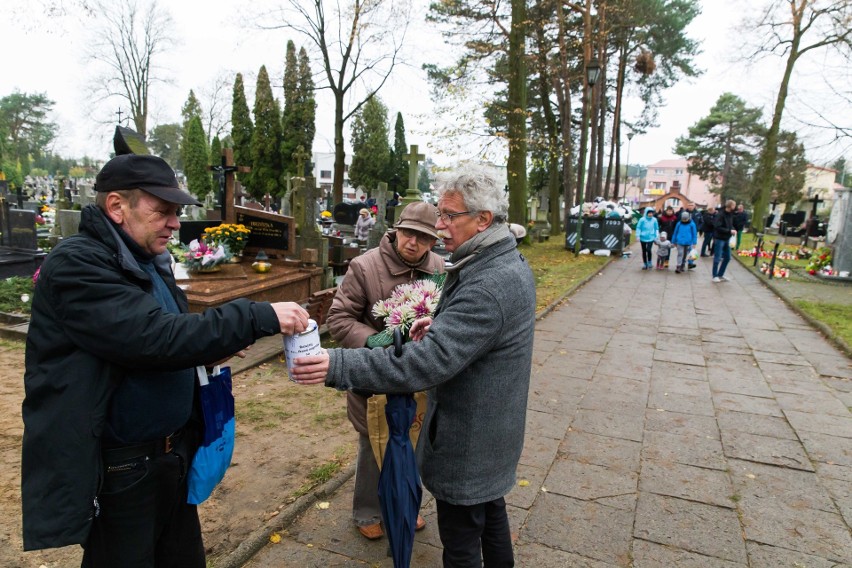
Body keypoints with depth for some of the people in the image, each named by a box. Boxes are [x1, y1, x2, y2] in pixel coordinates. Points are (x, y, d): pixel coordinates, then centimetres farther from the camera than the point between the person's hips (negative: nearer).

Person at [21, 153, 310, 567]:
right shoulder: (75, 265, -19)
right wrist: (260, 317, -30)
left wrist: (210, 350, -2)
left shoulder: (149, 262, 8)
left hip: (173, 453, 8)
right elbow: (154, 337, -31)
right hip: (118, 469, -8)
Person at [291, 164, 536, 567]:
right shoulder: (511, 262, 2)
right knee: (490, 511, 28)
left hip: (469, 441, -10)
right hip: (494, 429, 10)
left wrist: (337, 366, -37)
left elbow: (423, 364, -36)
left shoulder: (487, 286, -31)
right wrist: (442, 323, 4)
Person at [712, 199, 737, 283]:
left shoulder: (730, 215, 9)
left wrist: (733, 230, -1)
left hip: (727, 239, 8)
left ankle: (720, 275, 22)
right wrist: (729, 231, -21)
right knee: (717, 258, -2)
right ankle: (715, 276, 9)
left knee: (727, 257, 12)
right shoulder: (720, 215, -16)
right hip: (719, 238, -8)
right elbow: (718, 227, -21)